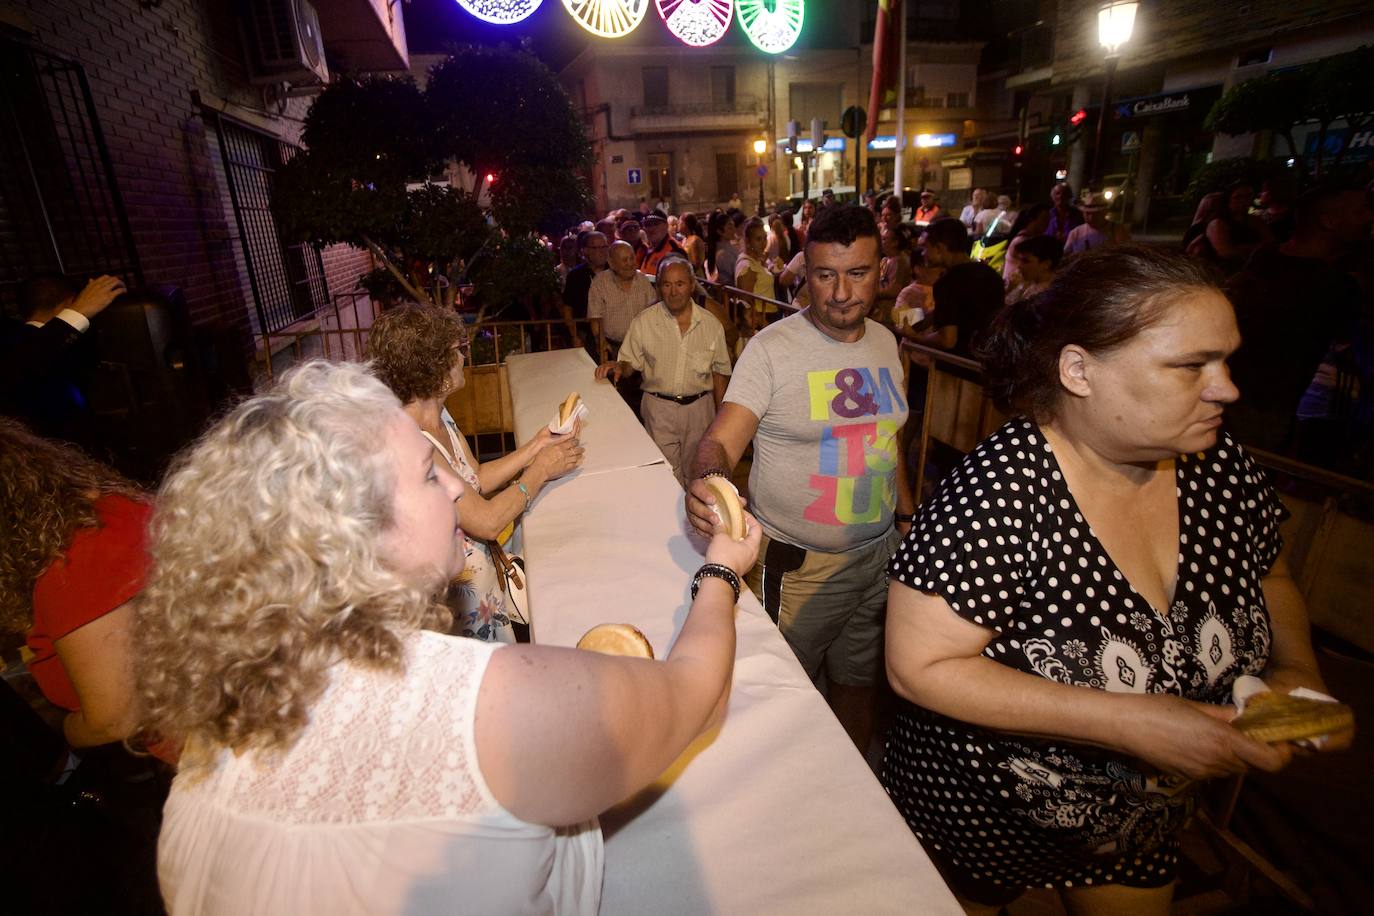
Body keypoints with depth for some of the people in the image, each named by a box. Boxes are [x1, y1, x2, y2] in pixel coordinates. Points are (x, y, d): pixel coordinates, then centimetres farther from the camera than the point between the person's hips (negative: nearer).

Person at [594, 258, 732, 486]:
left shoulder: (711, 324, 0)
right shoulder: (643, 322, -4)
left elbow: (720, 372, 7)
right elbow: (630, 363, 2)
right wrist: (618, 367, -22)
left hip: (699, 407, 2)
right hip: (659, 408, -2)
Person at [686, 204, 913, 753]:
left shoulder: (884, 342, 4)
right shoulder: (772, 347, -14)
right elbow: (721, 440, -21)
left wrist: (907, 515, 16)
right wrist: (706, 481, -43)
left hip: (880, 553, 6)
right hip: (797, 564, -5)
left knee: (858, 682, 21)